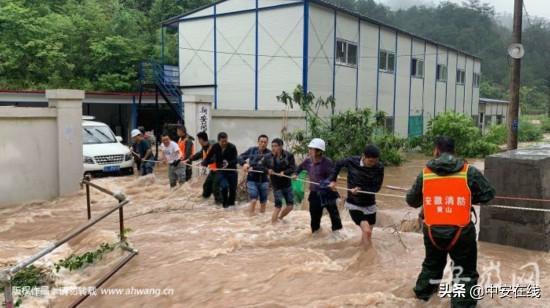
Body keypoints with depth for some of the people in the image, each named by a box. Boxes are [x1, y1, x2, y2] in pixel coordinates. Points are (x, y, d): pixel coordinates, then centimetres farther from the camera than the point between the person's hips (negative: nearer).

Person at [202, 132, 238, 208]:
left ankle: (231, 203, 31)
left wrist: (228, 163, -38)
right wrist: (203, 163, -22)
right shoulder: (215, 147, -8)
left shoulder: (232, 147, -16)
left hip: (232, 171, 0)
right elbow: (208, 157, -3)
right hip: (220, 171, 0)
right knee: (224, 186, -19)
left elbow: (235, 160, -18)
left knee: (233, 189, 5)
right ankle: (225, 203, 5)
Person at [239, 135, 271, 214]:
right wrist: (244, 163, -16)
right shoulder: (252, 150, 0)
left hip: (264, 180, 1)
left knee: (263, 202, 9)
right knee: (253, 200, -15)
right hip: (252, 180, 0)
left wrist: (253, 167, -27)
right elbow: (240, 157, 5)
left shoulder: (269, 153, -8)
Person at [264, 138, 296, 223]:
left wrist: (284, 172, -30)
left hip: (287, 184, 2)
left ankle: (279, 218, 31)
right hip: (276, 185, -2)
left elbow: (293, 168, -14)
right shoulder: (268, 157, -7)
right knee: (278, 205, -5)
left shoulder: (289, 155, -10)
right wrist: (267, 170, -17)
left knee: (290, 206, 7)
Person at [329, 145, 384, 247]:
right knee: (366, 231, -21)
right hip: (354, 204, -2)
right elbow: (338, 164, 4)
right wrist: (333, 180, 0)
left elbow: (376, 188, -12)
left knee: (367, 234, 16)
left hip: (370, 205, 3)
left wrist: (360, 189, -25)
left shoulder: (379, 167, -16)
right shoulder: (352, 161, -17)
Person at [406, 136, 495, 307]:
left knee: (432, 264, 29)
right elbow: (488, 194, 0)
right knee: (465, 271, 14)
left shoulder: (425, 173, -1)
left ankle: (423, 291, 46)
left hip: (432, 231, 3)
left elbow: (411, 201, 8)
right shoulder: (468, 171, -7)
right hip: (460, 231, -3)